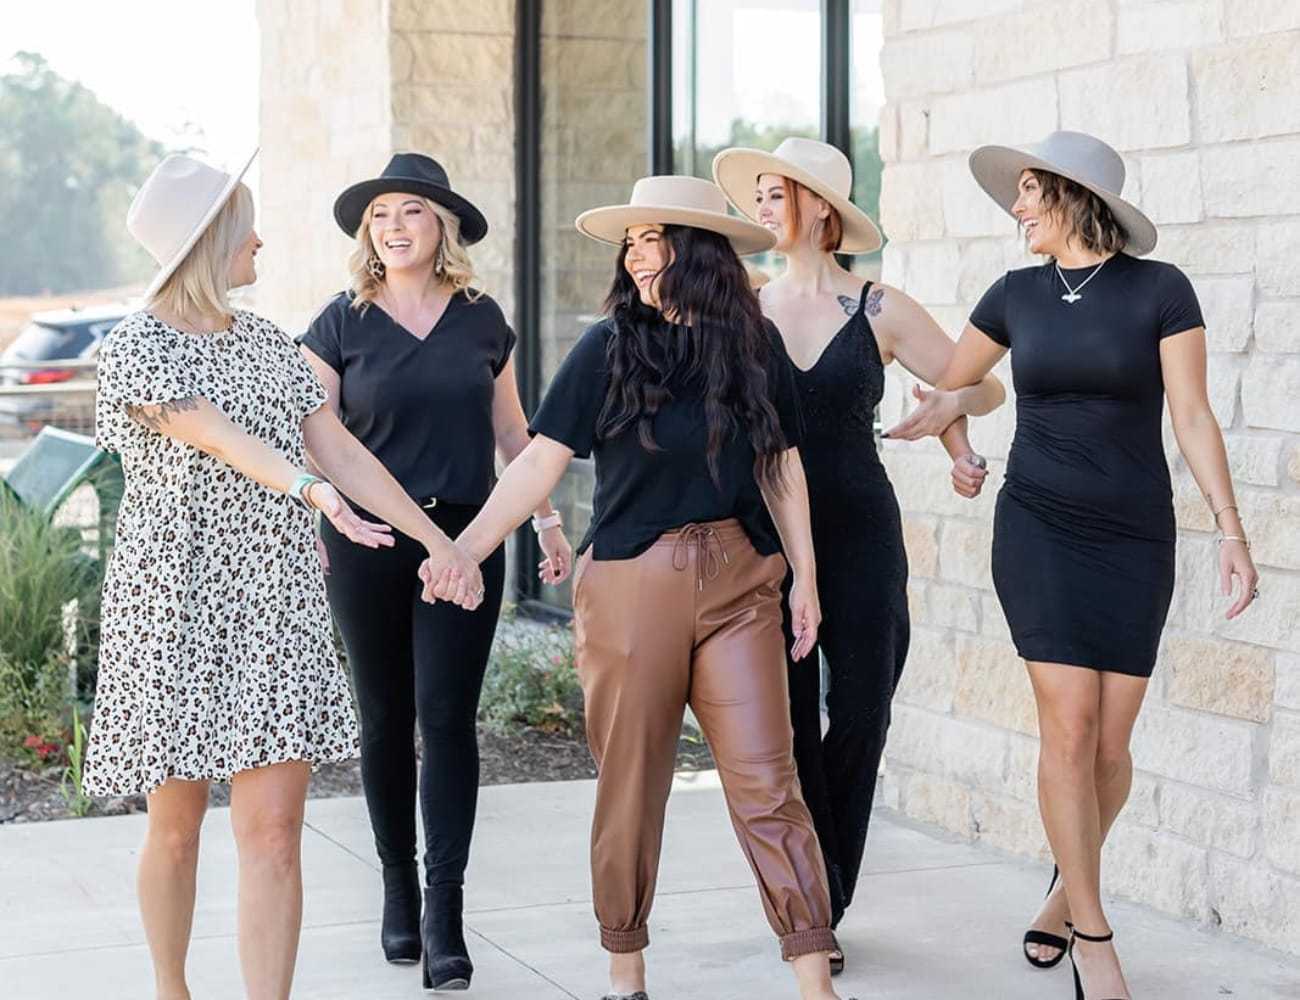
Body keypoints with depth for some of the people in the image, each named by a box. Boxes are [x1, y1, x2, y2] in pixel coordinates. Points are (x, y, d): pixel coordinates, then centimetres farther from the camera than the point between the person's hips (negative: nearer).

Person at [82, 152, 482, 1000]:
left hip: (278, 607, 4)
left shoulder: (269, 344, 13)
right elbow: (219, 437, -22)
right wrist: (311, 490, -39)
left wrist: (439, 541, 7)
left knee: (273, 829, -6)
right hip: (176, 607, -4)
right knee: (177, 827, 8)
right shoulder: (138, 346, -6)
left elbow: (342, 451, 12)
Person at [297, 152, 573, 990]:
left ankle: (445, 913, -3)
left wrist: (549, 521, 15)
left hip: (465, 538, 0)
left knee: (448, 718, -5)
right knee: (386, 721, 8)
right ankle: (399, 892, 24)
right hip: (368, 542, 0)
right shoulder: (343, 324, 1)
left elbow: (511, 430, 15)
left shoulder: (481, 320, 6)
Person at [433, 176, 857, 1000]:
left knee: (766, 781, -2)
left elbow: (783, 467, 12)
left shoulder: (755, 345, 5)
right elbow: (541, 462, -5)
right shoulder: (608, 349, -1)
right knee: (631, 783, 6)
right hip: (631, 584, -1)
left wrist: (805, 577, 11)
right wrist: (469, 545, -16)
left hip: (739, 583, 1)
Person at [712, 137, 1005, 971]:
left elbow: (987, 386, 7)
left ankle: (818, 905, 19)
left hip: (860, 534, -1)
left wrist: (954, 402, -15)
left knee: (860, 716, 2)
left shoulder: (879, 312, 1)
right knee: (787, 724, 0)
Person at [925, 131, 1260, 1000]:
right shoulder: (1016, 295, 4)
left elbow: (1193, 416, -6)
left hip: (1133, 537, -1)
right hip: (1038, 529, 1)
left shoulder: (1160, 289, -5)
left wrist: (1232, 529, -13)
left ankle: (1069, 886, 29)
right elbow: (951, 380, 20)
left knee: (1111, 743, 0)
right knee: (1070, 727, -11)